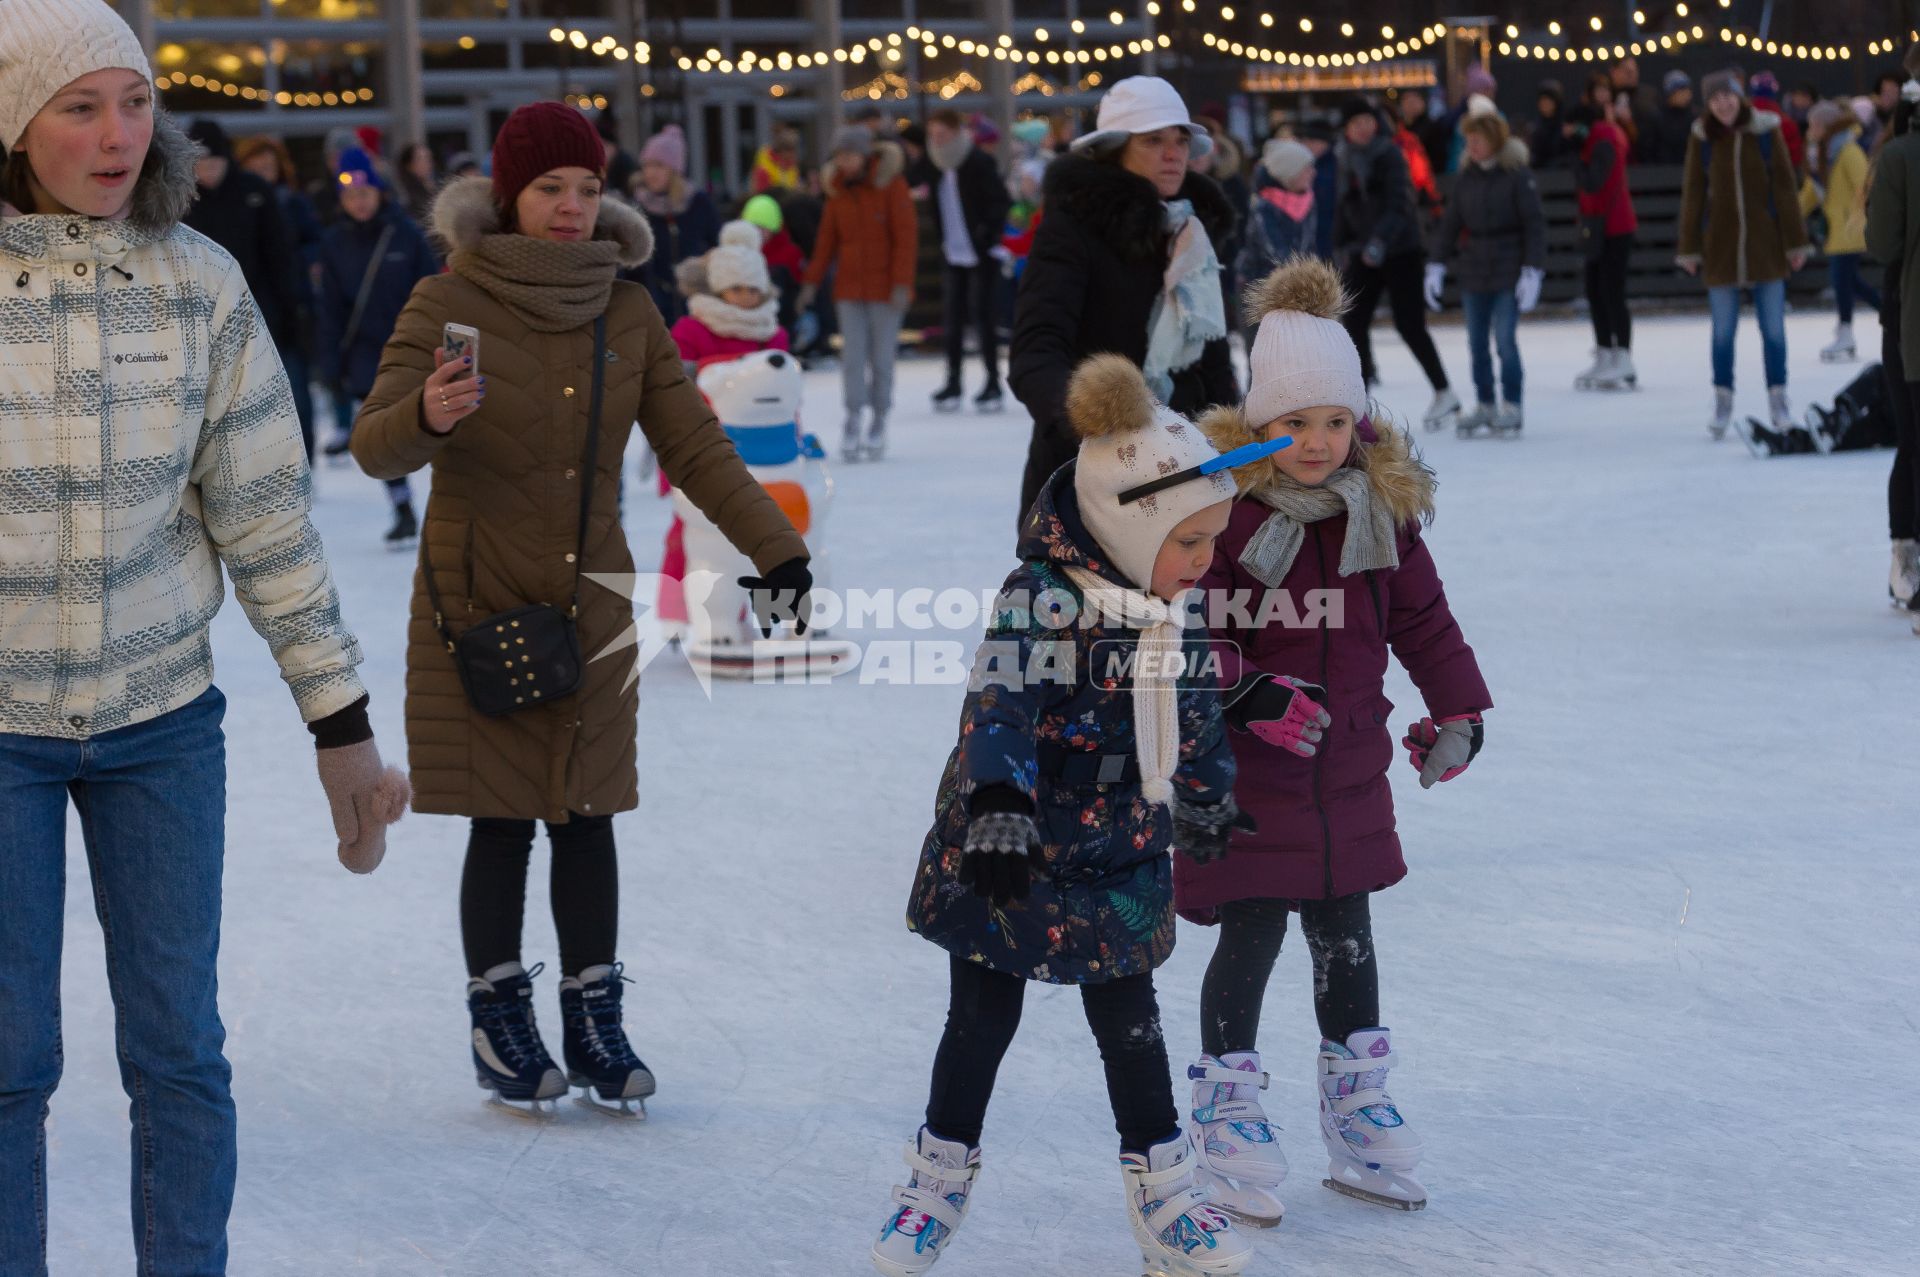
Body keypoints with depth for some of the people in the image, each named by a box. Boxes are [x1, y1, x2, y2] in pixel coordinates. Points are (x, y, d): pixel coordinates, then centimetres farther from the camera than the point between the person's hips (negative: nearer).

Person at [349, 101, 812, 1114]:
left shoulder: (627, 315, 4)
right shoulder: (449, 303, -8)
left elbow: (693, 446, 7)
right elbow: (376, 447, -15)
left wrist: (774, 544, -4)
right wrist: (427, 416, -38)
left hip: (591, 604, 3)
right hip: (478, 604, -3)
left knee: (587, 817, 7)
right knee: (502, 822, 0)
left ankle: (594, 1020, 17)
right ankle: (499, 1021, 14)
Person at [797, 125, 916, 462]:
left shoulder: (890, 183, -6)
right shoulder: (837, 188, 7)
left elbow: (906, 236, -8)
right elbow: (827, 239, 11)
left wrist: (901, 284, -14)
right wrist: (813, 281, 6)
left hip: (884, 287, -3)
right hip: (849, 286, 3)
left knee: (882, 355, 2)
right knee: (852, 355, -4)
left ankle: (878, 423, 12)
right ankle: (852, 422, -6)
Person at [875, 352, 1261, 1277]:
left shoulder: (1174, 615, 0)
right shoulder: (1042, 600, -22)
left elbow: (1196, 720, 16)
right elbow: (1002, 707, -33)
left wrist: (1210, 810, 26)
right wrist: (1000, 809, -46)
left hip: (1123, 865, 5)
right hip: (1009, 854, -5)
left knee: (1130, 1026, 12)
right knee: (983, 1020, 8)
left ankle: (1164, 1198, 22)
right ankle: (940, 1176, 25)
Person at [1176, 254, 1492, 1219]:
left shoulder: (1381, 505, 1)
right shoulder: (1222, 506, -16)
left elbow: (1421, 615, 12)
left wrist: (1454, 707, 12)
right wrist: (1246, 694, -28)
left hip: (1348, 767, 5)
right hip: (1241, 771, -5)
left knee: (1344, 933, 13)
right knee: (1252, 932, -2)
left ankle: (1357, 1104, 25)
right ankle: (1224, 1099, 15)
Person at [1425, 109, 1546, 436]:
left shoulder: (1518, 175, -8)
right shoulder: (1466, 178, 6)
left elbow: (1534, 225, -9)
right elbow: (1451, 223, 11)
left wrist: (1532, 272, -15)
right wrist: (1437, 266, 5)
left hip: (1509, 271, -5)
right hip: (1473, 270, 5)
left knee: (1505, 339, -8)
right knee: (1477, 342, 7)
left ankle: (1511, 407, 3)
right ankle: (1484, 405, 17)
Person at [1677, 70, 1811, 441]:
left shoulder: (1766, 132, -4)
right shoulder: (1702, 138, -1)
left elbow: (1785, 187, -1)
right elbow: (1693, 194, 3)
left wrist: (1795, 241, -2)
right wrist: (1689, 247, 2)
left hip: (1766, 243, 0)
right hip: (1720, 244, 0)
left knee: (1773, 326, 3)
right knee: (1723, 329, 4)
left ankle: (1778, 399, 13)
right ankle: (1723, 404, 12)